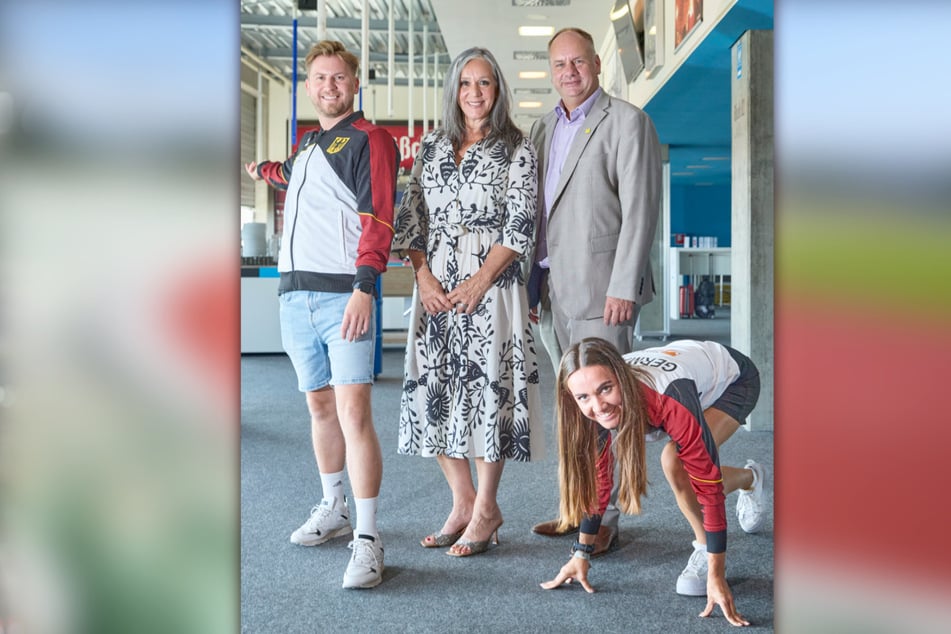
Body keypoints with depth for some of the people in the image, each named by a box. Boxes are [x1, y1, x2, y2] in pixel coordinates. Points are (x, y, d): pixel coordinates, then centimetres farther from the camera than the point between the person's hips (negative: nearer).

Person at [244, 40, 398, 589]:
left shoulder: (369, 139, -2)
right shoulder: (307, 146, 21)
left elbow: (378, 217, -13)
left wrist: (364, 286, -23)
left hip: (344, 295, -7)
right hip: (296, 294, 7)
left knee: (353, 411, -12)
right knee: (320, 405, 14)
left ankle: (367, 539, -8)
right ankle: (334, 511, 28)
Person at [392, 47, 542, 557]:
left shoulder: (516, 150, 3)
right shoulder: (431, 148, 15)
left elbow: (520, 226, -5)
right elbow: (411, 218, 10)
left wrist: (479, 281, -14)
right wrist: (424, 276, -4)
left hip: (490, 283, -4)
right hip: (435, 286, 5)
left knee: (485, 389, -5)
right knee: (431, 392, 3)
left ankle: (485, 511, 9)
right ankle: (463, 502, 18)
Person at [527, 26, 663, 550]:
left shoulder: (627, 122, -2)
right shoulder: (543, 128, 18)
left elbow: (640, 210, -10)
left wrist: (623, 287, -16)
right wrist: (529, 284, 13)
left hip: (600, 290, -7)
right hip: (552, 290, 7)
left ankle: (603, 518, 5)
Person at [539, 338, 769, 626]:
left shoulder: (669, 398, -45)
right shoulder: (603, 407, -27)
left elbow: (709, 484, -39)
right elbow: (597, 478, -13)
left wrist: (716, 575, -38)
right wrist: (581, 554, -11)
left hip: (735, 378, -6)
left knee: (674, 461, -27)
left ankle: (705, 551, -3)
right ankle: (751, 479, 30)